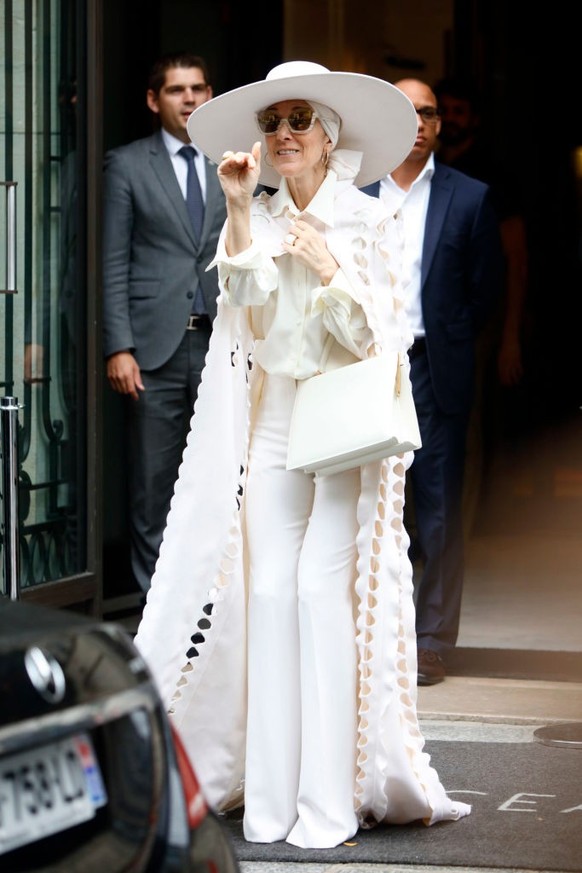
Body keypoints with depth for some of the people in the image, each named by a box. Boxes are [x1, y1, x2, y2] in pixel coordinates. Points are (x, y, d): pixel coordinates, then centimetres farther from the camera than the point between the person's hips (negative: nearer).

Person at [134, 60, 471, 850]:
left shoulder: (368, 222, 1)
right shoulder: (259, 219, 10)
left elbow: (372, 334, -3)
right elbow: (247, 295, -8)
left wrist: (329, 269, -15)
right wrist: (239, 209, -14)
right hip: (273, 422, 3)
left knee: (322, 586, -13)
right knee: (268, 591, -4)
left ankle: (329, 801, -10)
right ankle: (270, 798, -1)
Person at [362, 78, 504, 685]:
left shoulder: (469, 198, 5)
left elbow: (486, 288, 7)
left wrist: (449, 342, 3)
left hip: (435, 372, 0)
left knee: (439, 513, 2)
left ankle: (431, 641, 8)